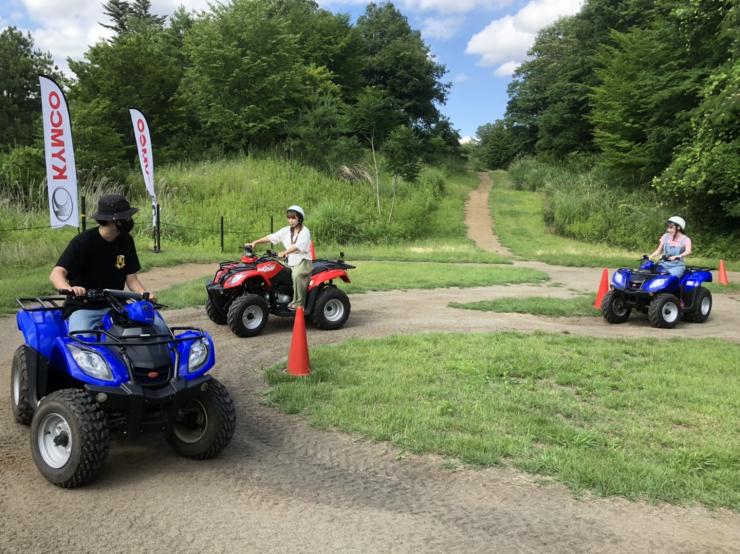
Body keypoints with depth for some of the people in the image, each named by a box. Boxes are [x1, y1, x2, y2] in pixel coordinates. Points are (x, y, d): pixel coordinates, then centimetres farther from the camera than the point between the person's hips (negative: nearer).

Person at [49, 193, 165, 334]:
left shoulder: (126, 241, 4)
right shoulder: (83, 241, -13)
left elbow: (131, 277, 6)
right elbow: (56, 274, -21)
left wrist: (144, 294, -15)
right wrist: (69, 289, -44)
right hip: (84, 308, -4)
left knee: (159, 327, -16)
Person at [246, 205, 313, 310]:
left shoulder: (305, 231, -7)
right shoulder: (286, 230, 10)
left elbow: (298, 246, -24)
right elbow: (271, 237, 3)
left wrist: (284, 253, -38)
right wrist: (254, 242, -7)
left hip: (303, 261, -7)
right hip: (291, 262, 7)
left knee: (297, 274, -34)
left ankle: (298, 303, -29)